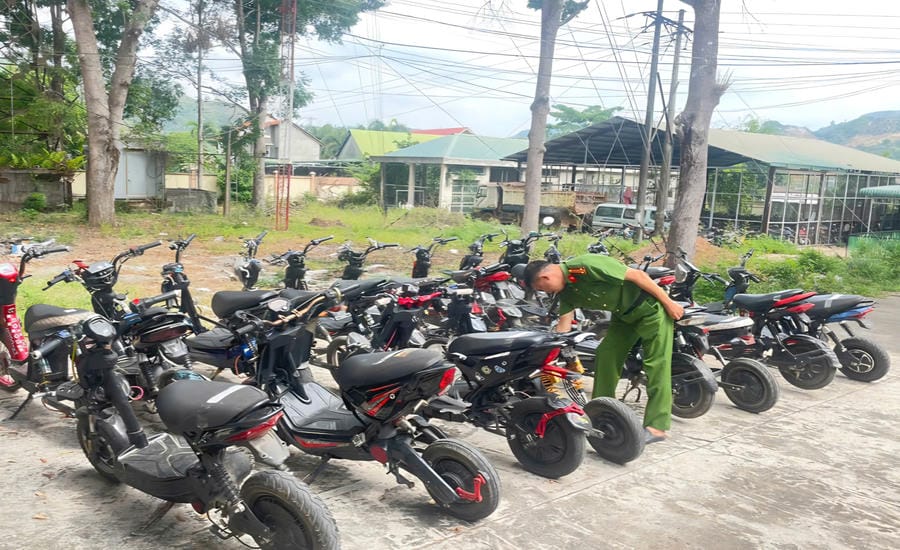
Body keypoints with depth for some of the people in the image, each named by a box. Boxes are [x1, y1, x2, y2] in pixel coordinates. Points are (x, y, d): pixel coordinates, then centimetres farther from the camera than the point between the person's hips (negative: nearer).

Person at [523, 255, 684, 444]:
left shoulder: (586, 265, -28)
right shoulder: (565, 291, -1)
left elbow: (637, 274, -25)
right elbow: (563, 327, 3)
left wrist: (669, 302, -19)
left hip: (650, 307, -9)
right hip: (623, 314, 9)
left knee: (656, 363, -9)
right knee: (605, 355, 6)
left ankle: (657, 426, -10)